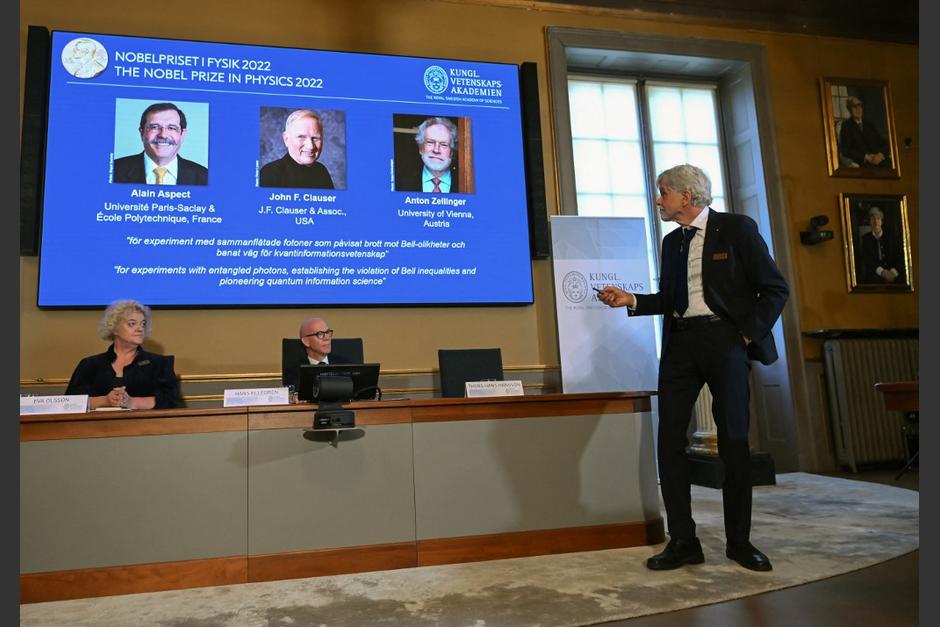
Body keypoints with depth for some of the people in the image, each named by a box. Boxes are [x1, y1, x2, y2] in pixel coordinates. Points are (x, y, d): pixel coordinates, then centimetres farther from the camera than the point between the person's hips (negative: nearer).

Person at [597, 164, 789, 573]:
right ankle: (683, 542, 7)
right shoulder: (671, 242, 15)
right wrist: (632, 300, 5)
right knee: (670, 439, -2)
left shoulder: (737, 228, 0)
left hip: (725, 339, -4)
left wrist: (751, 332, -9)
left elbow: (775, 288, -1)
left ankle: (739, 540, 17)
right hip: (680, 343, 5)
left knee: (734, 440, 2)